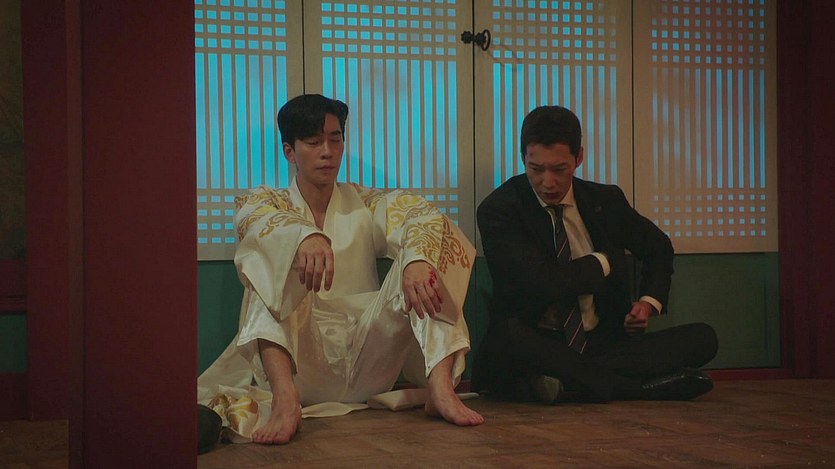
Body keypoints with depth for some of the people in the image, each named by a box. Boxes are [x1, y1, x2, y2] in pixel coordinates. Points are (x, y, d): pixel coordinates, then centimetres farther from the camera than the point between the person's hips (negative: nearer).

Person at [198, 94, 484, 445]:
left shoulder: (365, 204, 14)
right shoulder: (269, 202, 10)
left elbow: (420, 214, -7)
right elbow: (254, 218, -16)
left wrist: (417, 260, -32)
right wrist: (306, 235, -40)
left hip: (366, 361, 2)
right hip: (299, 360, -1)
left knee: (422, 253, -14)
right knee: (275, 252, -23)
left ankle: (441, 388, -33)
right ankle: (284, 399, -43)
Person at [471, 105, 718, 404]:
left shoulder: (605, 200, 8)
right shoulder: (499, 210, -7)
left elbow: (658, 247, 26)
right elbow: (544, 284, -19)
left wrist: (649, 301, 6)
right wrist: (605, 262, -3)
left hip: (603, 342, 5)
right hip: (538, 344, -5)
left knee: (702, 338, -14)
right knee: (508, 334, -40)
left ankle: (561, 381, -30)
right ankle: (637, 388, -29)